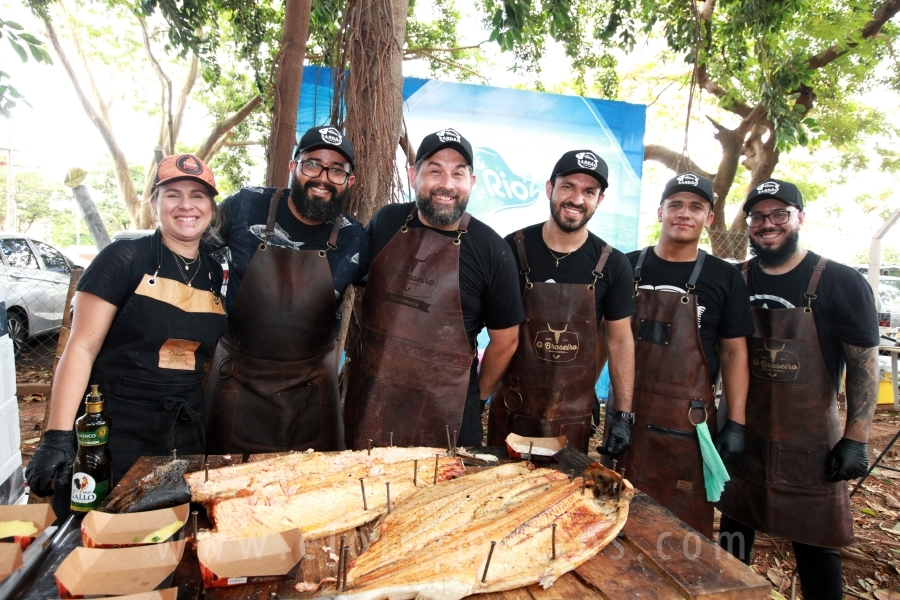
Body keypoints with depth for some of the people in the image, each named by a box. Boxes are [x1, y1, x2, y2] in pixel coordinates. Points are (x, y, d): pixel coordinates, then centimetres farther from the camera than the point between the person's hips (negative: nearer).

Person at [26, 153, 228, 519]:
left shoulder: (217, 274, 7)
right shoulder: (124, 258, -7)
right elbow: (81, 348, -9)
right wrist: (57, 437, -15)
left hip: (186, 433, 5)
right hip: (115, 430, -4)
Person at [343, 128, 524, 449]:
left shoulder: (491, 250, -10)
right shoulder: (385, 222, -2)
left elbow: (505, 339, -1)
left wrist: (477, 396, 7)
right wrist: (355, 350, 11)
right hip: (368, 398, 3)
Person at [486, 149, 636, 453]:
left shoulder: (612, 264, -4)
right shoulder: (513, 249, -8)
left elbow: (620, 341, 3)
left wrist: (623, 415, 0)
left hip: (574, 418, 1)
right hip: (511, 411, 0)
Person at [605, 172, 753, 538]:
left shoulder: (724, 278, 1)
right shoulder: (628, 267, 4)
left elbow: (734, 352, 2)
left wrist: (736, 423, -3)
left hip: (687, 419, -1)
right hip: (626, 411, 2)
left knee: (684, 522, 5)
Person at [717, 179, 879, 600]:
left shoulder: (840, 283, -9)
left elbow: (865, 363, -8)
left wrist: (856, 439, -12)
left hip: (809, 441, -3)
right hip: (741, 435, 4)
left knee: (815, 544, 9)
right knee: (734, 530, 16)